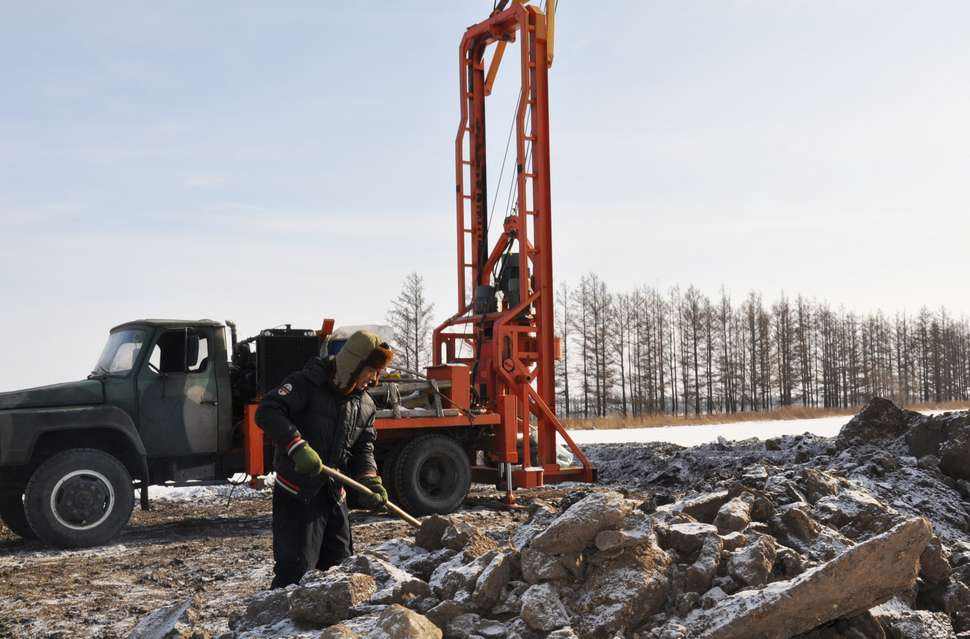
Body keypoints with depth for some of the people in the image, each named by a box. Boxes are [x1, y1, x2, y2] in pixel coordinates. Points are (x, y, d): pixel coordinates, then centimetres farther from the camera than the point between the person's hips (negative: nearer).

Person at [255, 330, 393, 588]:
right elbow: (267, 412, -23)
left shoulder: (366, 405, 10)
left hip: (335, 496, 7)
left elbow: (363, 449, 11)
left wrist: (370, 481, -8)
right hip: (297, 494, -7)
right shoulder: (308, 383, -14)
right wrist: (298, 447, -34)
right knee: (296, 571, -9)